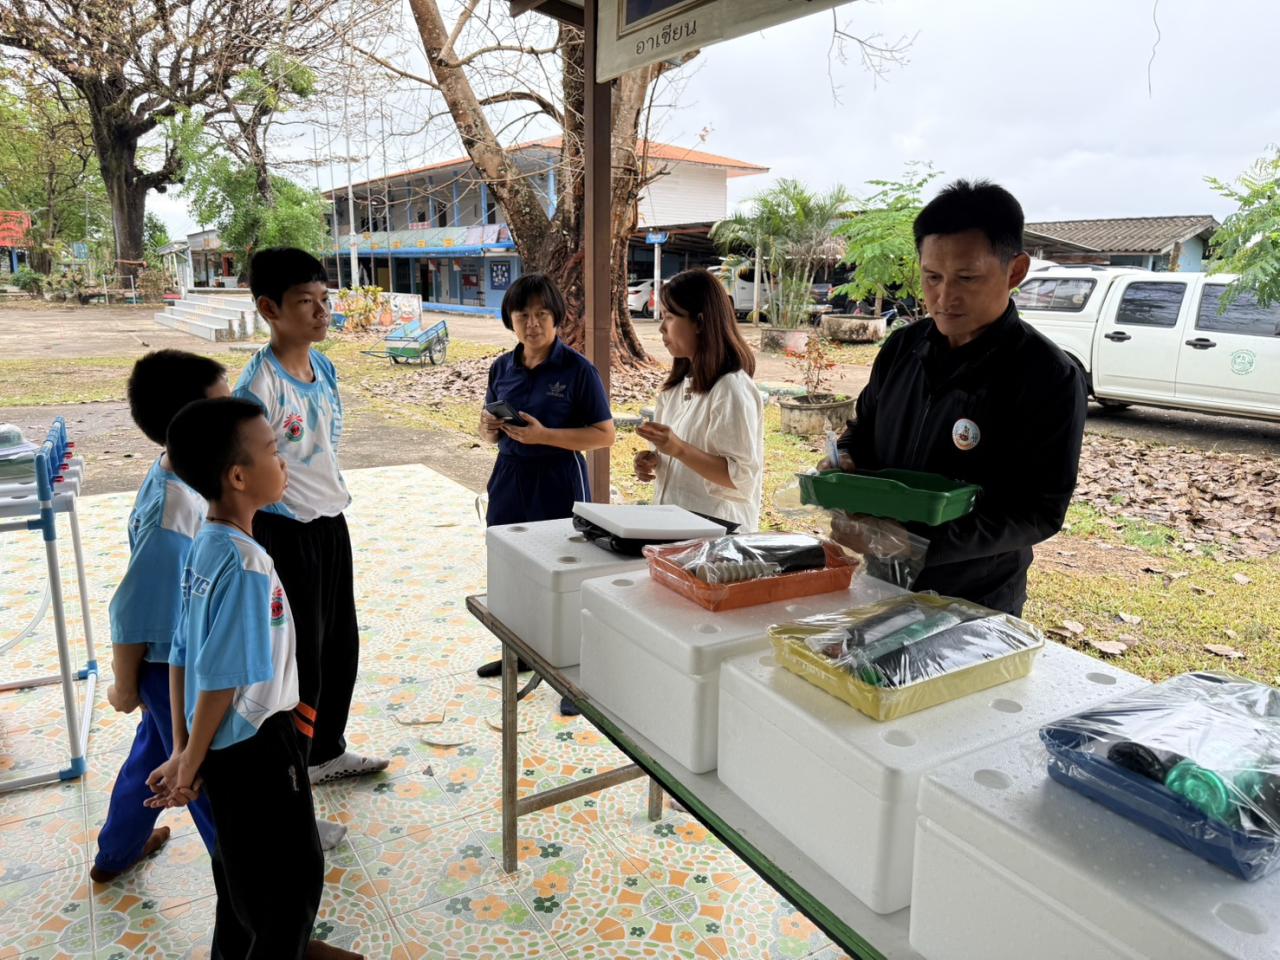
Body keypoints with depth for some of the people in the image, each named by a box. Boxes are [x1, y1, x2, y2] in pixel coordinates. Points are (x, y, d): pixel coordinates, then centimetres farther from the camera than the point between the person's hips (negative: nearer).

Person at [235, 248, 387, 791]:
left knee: (340, 645, 20)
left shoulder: (324, 368, 3)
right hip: (286, 533, -8)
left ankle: (327, 751, 42)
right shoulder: (260, 386, -21)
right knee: (299, 662, 3)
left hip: (331, 523, 8)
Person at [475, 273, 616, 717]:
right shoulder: (502, 367, 6)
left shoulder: (578, 370, -12)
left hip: (559, 484, -5)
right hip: (510, 479, 6)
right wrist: (489, 428, -8)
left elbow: (605, 435, -13)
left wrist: (544, 435, -22)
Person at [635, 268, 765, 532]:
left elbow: (742, 477, -17)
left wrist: (678, 448, -25)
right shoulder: (681, 383, 10)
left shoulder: (732, 388, -14)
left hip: (715, 530, -7)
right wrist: (653, 462, 2)